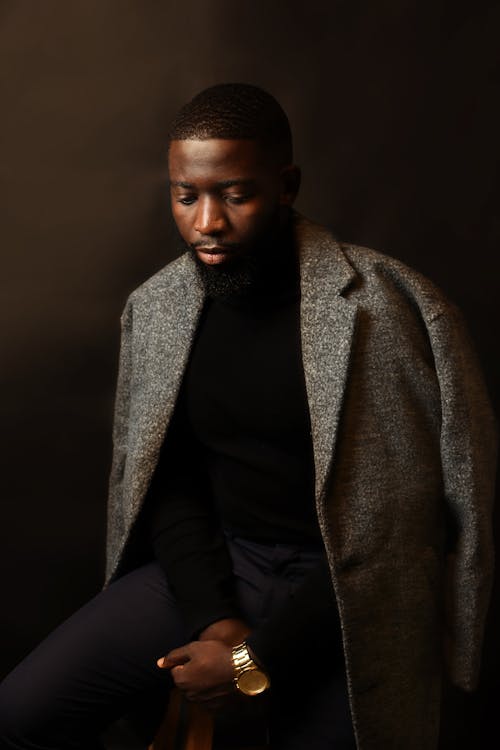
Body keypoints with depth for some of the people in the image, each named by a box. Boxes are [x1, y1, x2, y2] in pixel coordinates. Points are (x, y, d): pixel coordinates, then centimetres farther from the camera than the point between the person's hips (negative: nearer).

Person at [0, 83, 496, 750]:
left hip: (345, 596, -3)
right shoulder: (154, 308, -1)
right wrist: (212, 615, -10)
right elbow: (168, 478, 5)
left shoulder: (387, 308, -17)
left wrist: (261, 656, -15)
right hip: (215, 567, 4)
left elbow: (395, 522, -15)